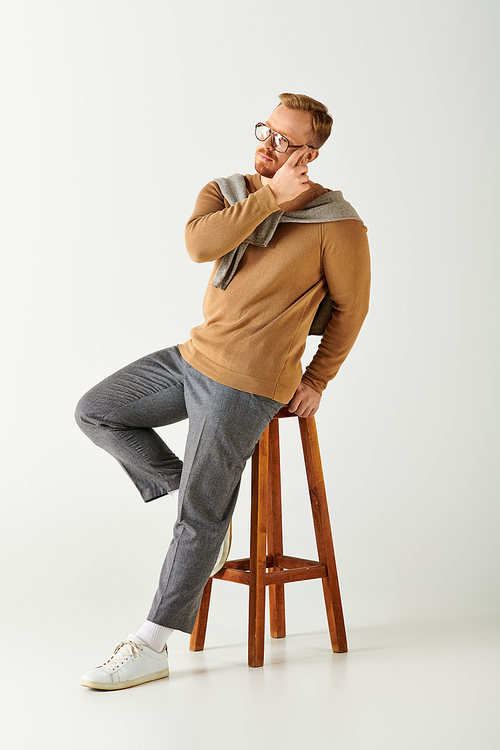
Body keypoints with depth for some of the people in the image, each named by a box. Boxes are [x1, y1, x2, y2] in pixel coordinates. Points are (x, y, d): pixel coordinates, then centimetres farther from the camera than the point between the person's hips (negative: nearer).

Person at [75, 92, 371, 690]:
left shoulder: (336, 224, -10)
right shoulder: (226, 192, 4)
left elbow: (351, 308, 1)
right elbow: (198, 243, -18)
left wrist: (316, 381, 2)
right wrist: (271, 197, -21)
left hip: (247, 383, -7)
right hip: (193, 356, 7)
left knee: (201, 515, -3)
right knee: (95, 413, 9)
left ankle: (153, 646, 7)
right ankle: (189, 488, 16)